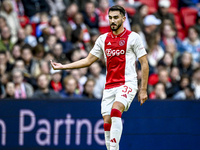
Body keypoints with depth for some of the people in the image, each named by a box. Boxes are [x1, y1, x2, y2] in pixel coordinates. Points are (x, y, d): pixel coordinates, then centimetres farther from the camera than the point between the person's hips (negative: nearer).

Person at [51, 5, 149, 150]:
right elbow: (88, 60, 18)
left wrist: (143, 89, -5)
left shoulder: (133, 37, -1)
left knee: (116, 110, -29)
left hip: (127, 83, -5)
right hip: (109, 86, 5)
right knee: (107, 121, -3)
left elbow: (144, 64, 0)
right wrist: (63, 66, 12)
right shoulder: (103, 39, 12)